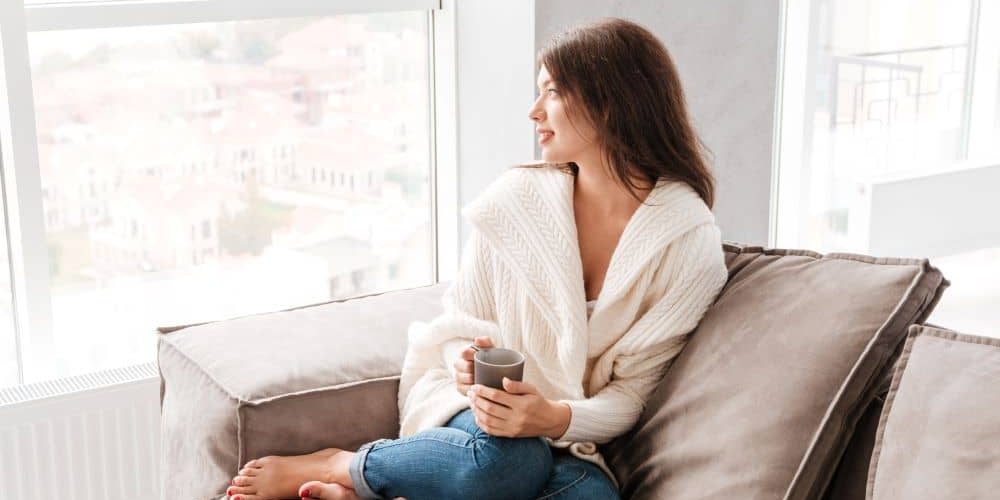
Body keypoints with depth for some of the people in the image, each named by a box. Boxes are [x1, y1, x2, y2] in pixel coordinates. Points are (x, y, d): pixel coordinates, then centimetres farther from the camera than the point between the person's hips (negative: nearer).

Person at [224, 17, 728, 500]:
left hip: (570, 438, 1)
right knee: (506, 459, -37)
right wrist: (468, 364, -19)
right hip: (478, 397, -1)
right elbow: (459, 324, 4)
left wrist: (554, 417, -26)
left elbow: (629, 392, -7)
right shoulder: (514, 199, -6)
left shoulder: (690, 242, -10)